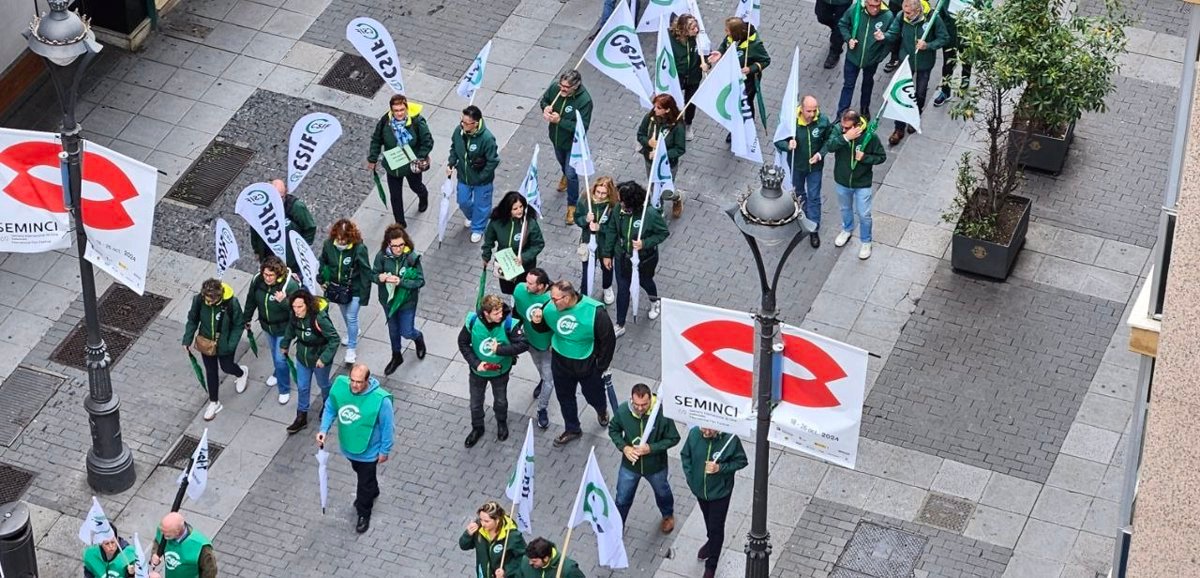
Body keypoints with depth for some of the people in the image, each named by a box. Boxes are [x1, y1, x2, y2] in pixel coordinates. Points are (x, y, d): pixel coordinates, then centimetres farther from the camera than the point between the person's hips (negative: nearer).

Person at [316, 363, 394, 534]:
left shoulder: (380, 400, -35)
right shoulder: (339, 387, -23)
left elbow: (387, 426, -20)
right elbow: (330, 409, -4)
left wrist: (385, 451, -10)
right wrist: (324, 430, -16)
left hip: (369, 450, -5)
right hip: (348, 446, 5)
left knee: (365, 483, 14)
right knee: (361, 474, 31)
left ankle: (363, 514, 40)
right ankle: (372, 492, 61)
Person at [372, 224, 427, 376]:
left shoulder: (412, 258, -25)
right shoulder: (382, 256, -20)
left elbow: (420, 281, -21)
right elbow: (373, 274, -8)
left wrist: (400, 282, -34)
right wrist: (380, 277, -32)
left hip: (407, 301, -3)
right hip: (388, 299, 3)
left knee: (406, 332, 11)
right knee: (393, 330, 24)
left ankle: (418, 338, 49)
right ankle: (396, 356, 50)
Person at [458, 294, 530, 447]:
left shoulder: (508, 323, -30)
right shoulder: (473, 321, -26)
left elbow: (523, 345, -28)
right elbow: (463, 343, -12)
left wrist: (500, 349, -35)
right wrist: (475, 363, -21)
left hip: (500, 371, -1)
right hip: (478, 371, 1)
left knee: (501, 401, 25)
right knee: (476, 403, 21)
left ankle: (501, 423, 57)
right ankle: (477, 428, 49)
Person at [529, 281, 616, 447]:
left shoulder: (595, 312, -31)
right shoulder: (550, 308, -21)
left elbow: (608, 340, -18)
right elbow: (544, 328, 1)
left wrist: (602, 367, -10)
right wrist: (537, 322, -24)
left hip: (588, 365, -3)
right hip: (561, 363, 3)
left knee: (593, 396, 22)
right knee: (565, 398, 23)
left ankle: (602, 411, 59)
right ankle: (572, 429, 49)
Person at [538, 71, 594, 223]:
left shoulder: (584, 101, -36)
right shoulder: (555, 88, -21)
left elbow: (582, 127, -34)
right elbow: (544, 100, 0)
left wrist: (560, 121, -39)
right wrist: (545, 108, -24)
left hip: (572, 143, -6)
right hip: (556, 137, 6)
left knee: (571, 174, 5)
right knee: (562, 161, 34)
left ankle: (572, 206, 26)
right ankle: (565, 176, 68)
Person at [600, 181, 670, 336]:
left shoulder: (650, 214, -31)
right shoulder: (619, 210, -20)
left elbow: (664, 233, -17)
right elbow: (611, 231, -5)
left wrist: (645, 243, -28)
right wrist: (607, 254, 1)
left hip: (644, 258, -2)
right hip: (622, 257, 2)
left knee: (644, 282, 26)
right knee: (622, 289, 11)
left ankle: (655, 303, 61)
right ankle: (620, 326, 26)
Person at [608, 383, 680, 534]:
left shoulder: (662, 413, -32)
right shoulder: (623, 411, -25)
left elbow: (673, 438, -18)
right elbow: (613, 430, -5)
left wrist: (651, 448, -29)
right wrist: (624, 447, -22)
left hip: (655, 465, -1)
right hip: (629, 464, 1)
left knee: (662, 492, 30)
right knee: (622, 499, 19)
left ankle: (668, 515, 61)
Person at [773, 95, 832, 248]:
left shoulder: (823, 121, -22)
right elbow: (778, 141, -17)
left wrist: (820, 153, -20)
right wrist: (788, 146, -39)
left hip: (815, 166, -1)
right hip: (796, 165, 1)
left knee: (814, 197, 8)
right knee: (799, 193, 24)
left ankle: (814, 230, 23)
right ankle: (804, 216, 52)